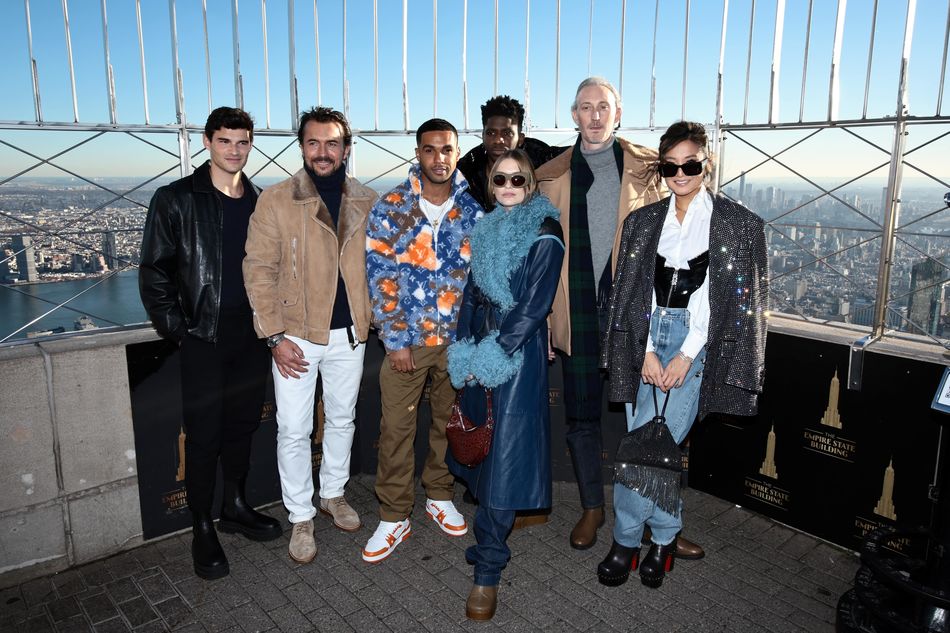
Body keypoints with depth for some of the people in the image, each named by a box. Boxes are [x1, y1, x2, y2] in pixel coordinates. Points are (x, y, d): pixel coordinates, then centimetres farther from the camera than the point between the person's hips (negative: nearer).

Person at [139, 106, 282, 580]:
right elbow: (154, 272, -5)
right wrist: (176, 328, -10)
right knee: (204, 435, 2)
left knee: (243, 425, 14)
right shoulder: (176, 200, -4)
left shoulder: (259, 203, 9)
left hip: (252, 334, 4)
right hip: (203, 338, -4)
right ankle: (202, 530, 17)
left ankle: (235, 507, 31)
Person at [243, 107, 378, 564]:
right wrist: (275, 336, -13)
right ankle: (301, 518, 22)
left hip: (350, 333, 3)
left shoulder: (367, 202, 2)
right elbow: (258, 270, -8)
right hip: (296, 337, -3)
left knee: (342, 419, 18)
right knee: (294, 430, 4)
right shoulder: (275, 201, -7)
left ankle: (333, 493, 39)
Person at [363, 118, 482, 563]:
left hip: (458, 340, 2)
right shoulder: (389, 209, -7)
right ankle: (394, 518, 22)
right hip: (406, 340, -1)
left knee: (449, 422, 16)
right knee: (396, 430, 5)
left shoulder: (474, 209, -1)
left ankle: (439, 497, 38)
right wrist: (395, 340, -10)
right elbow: (380, 279, -8)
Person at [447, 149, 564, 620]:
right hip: (480, 350, 7)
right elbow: (472, 292, 12)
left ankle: (488, 571, 6)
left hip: (519, 352, -6)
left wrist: (493, 354, -16)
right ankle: (489, 537, 36)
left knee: (504, 456, -4)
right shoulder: (486, 229, 12)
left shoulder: (544, 235, -8)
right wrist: (465, 349, 1)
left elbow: (534, 305, -14)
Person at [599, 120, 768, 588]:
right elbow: (630, 291, 7)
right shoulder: (643, 222, 10)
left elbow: (740, 300, -4)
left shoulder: (738, 224, 0)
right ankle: (664, 538, 20)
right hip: (649, 341, 3)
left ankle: (627, 540, 15)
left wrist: (686, 355, -10)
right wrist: (646, 352, -5)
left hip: (695, 344, -3)